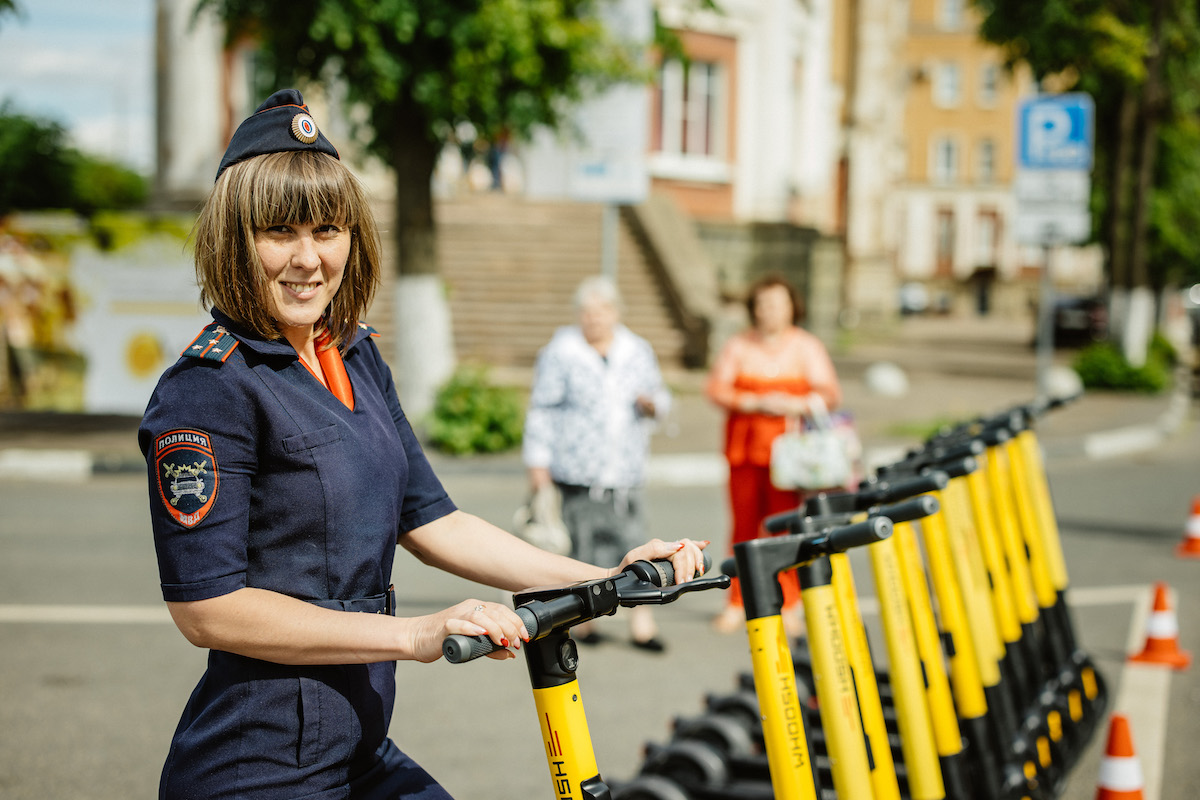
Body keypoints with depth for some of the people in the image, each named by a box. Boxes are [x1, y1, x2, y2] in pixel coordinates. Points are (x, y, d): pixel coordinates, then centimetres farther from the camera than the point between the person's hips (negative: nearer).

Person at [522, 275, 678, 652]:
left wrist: (652, 404, -4)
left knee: (633, 542, -4)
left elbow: (660, 395, 21)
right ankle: (583, 618, 12)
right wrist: (538, 461, -3)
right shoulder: (560, 352, 1)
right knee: (583, 542, -2)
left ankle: (641, 624, 0)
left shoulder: (638, 351, 13)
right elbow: (542, 409, 1)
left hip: (626, 469, 3)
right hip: (578, 470, -3)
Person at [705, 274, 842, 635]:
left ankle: (788, 606, 2)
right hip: (744, 447, 1)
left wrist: (794, 405, -11)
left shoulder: (807, 346, 9)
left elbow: (830, 394, 6)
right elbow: (716, 388, 3)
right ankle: (737, 602, 11)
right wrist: (755, 404, -10)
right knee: (744, 523, 1)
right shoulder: (737, 347, 9)